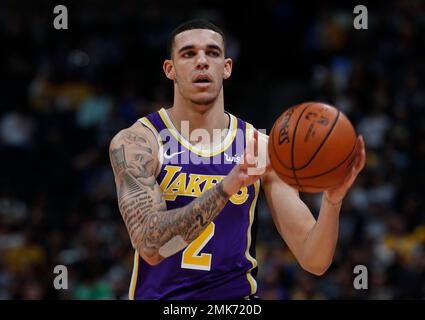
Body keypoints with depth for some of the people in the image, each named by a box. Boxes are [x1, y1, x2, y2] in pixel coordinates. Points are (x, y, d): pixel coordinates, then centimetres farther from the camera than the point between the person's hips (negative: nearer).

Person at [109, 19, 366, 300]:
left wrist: (333, 200, -23)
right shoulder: (136, 141, -8)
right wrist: (226, 187, -33)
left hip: (236, 295, 1)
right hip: (159, 295, 0)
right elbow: (150, 246, -22)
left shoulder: (262, 150, -3)